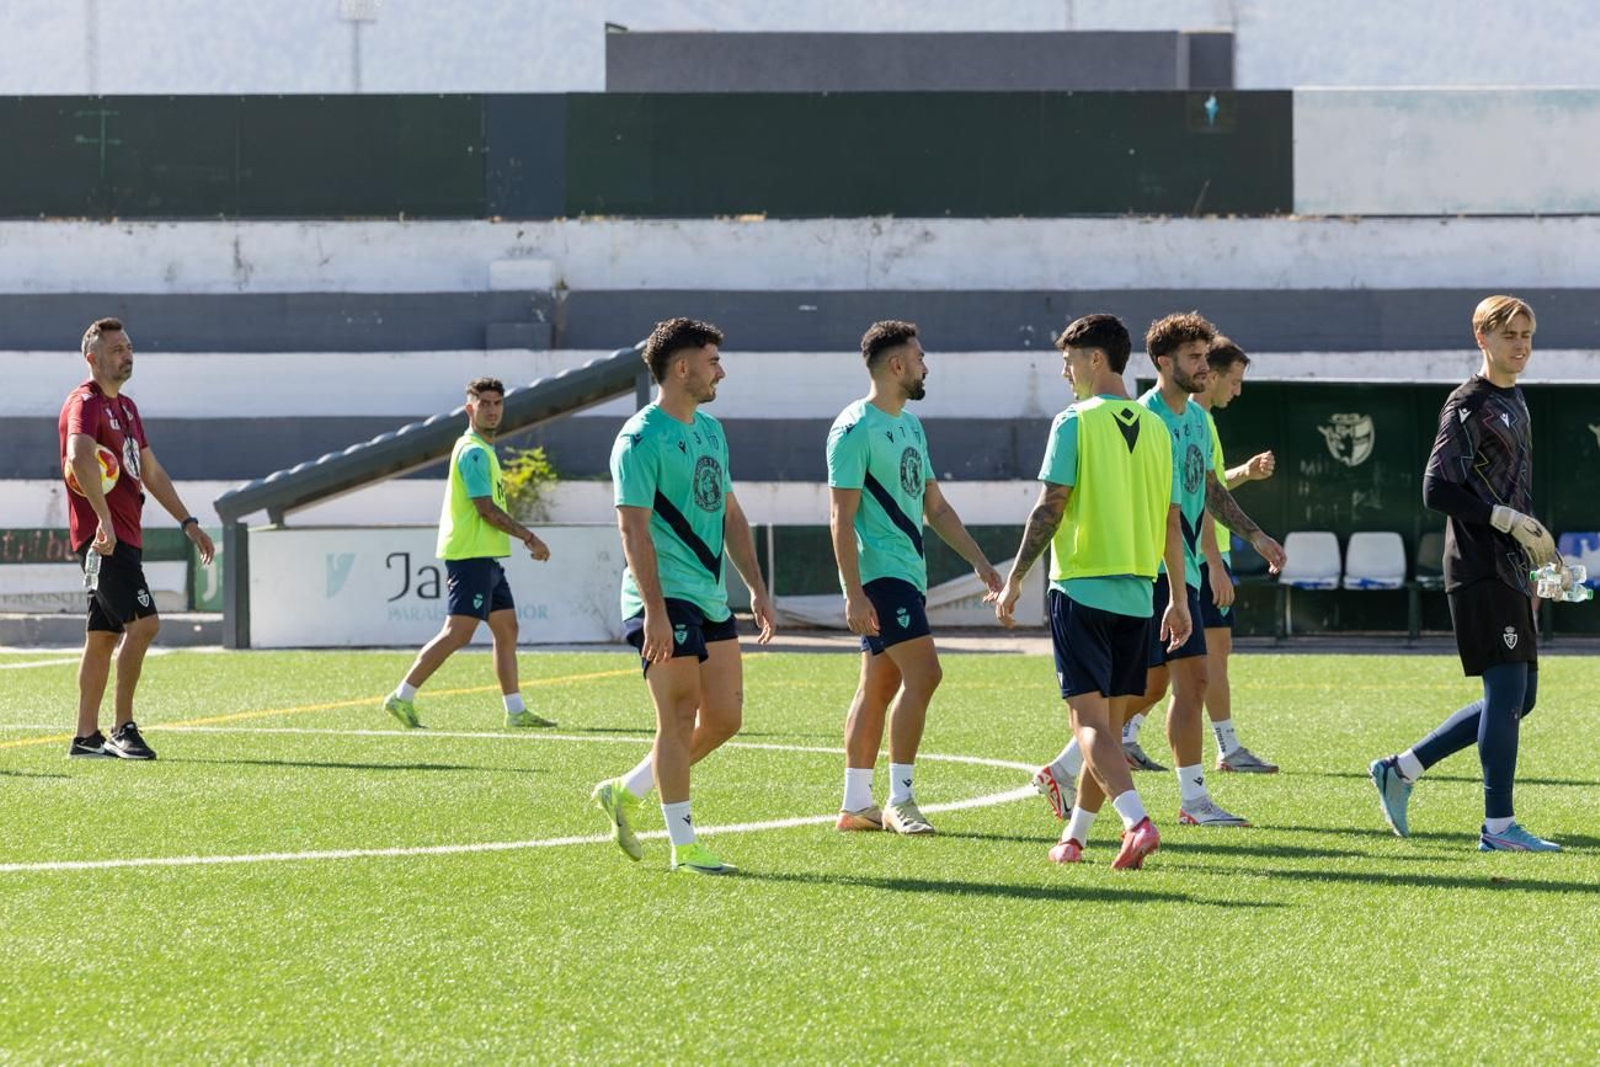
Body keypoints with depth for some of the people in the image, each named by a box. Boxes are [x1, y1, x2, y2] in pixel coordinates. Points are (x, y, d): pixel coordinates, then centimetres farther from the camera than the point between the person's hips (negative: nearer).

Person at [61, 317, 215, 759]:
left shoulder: (125, 407, 20)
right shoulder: (86, 403, -11)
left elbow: (151, 472, 28)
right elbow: (79, 457, -29)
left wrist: (188, 523, 26)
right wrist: (104, 519, -36)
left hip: (125, 537, 10)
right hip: (102, 537, -10)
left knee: (103, 637, 11)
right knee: (143, 622, -18)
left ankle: (86, 736, 15)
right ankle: (122, 729, -13)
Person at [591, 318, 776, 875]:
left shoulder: (711, 431, 16)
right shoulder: (641, 440, -12)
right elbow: (634, 528, -17)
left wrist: (757, 588, 17)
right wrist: (654, 610, -24)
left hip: (711, 598, 9)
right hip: (665, 599, -9)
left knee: (724, 717, 8)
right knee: (679, 716, -6)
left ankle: (625, 793, 21)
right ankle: (683, 844, 0)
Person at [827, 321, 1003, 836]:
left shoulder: (910, 425, 16)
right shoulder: (854, 430, -12)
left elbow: (936, 507, 22)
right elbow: (841, 518, -16)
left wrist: (979, 561, 16)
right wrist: (854, 594, -21)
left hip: (909, 573, 9)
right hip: (880, 572, -9)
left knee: (879, 688, 9)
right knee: (923, 673, -16)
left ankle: (855, 805, 13)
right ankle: (899, 801, -12)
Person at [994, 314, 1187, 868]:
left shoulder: (1074, 422, -7)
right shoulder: (1156, 428, 10)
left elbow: (1050, 509, -11)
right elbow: (1171, 521, 12)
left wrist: (1014, 580, -4)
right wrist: (1178, 599, 18)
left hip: (1081, 588, -6)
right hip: (1137, 593, 6)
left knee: (1090, 720, -9)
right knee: (1108, 724, 12)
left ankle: (1137, 821, -27)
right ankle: (1075, 836, 21)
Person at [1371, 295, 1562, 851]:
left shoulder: (1515, 403, 19)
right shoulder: (1468, 405, -9)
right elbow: (1437, 490, -16)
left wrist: (1542, 552, 19)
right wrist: (1506, 519, -18)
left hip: (1510, 571, 9)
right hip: (1480, 570, -9)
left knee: (1517, 697, 9)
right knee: (1507, 689, -10)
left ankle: (1401, 769, 16)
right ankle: (1498, 824, -5)